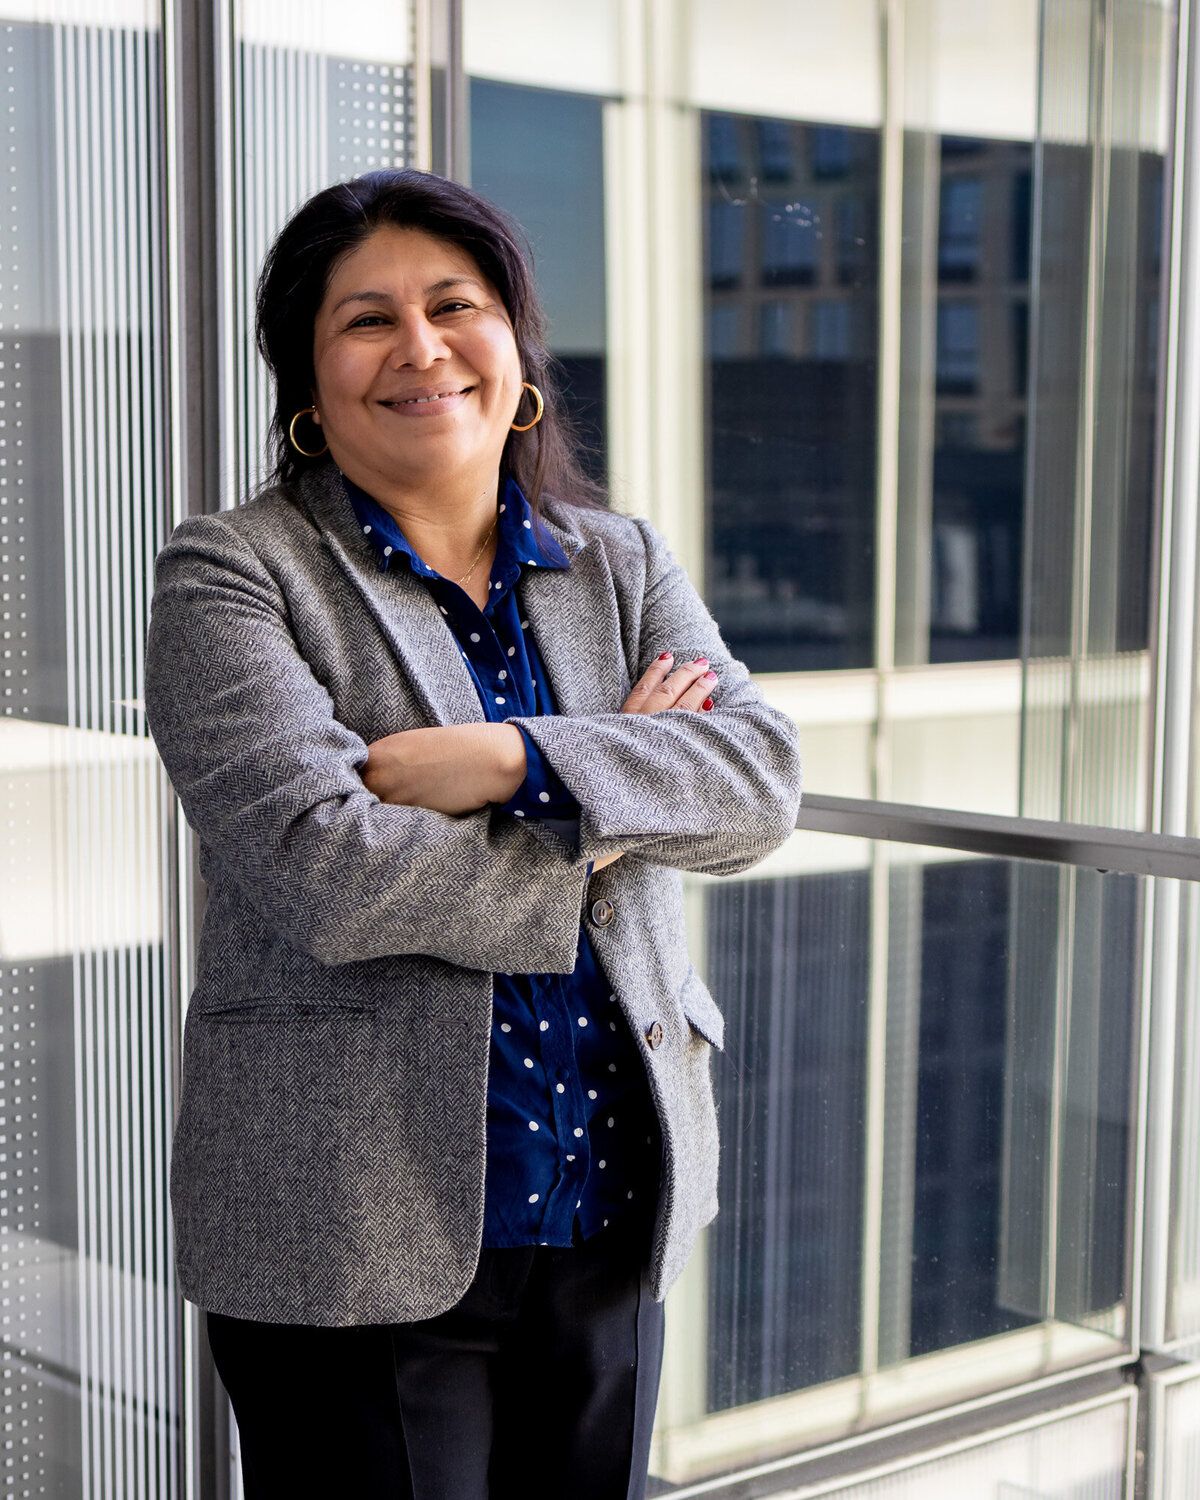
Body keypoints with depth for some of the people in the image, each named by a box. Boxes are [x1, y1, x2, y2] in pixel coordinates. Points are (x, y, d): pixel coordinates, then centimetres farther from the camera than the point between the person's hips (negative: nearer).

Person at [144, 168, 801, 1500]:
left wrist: (509, 759, -20)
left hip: (611, 1223, 5)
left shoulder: (619, 564, 10)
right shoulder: (236, 576, -5)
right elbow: (317, 859, -19)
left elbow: (761, 779, -6)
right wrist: (596, 818, -10)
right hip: (355, 1241, -5)